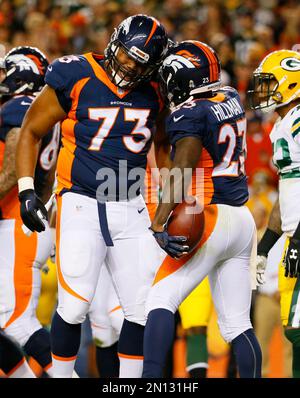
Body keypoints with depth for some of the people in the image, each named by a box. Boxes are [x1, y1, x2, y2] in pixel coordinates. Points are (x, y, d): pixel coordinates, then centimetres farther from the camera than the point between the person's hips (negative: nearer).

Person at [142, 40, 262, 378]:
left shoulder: (189, 114, -10)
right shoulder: (231, 99, 11)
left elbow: (179, 175, -19)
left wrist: (158, 225, -25)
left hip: (211, 219, -8)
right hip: (242, 221, 8)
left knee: (161, 300, -8)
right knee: (237, 324, 8)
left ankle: (151, 377, -20)